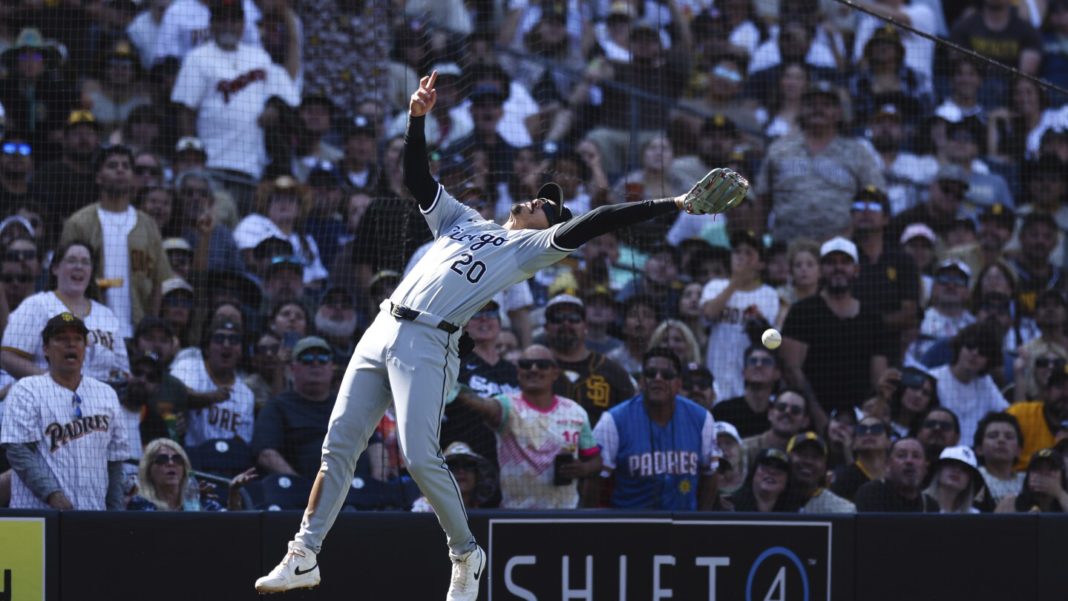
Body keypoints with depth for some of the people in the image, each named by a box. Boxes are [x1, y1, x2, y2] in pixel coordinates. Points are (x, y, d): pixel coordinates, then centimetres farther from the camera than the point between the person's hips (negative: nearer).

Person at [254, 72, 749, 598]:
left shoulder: (531, 248, 7)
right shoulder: (463, 221, 24)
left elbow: (591, 224, -4)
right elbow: (417, 178, 23)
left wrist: (674, 205, -12)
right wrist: (417, 118, 11)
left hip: (428, 344, -6)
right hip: (382, 331, 6)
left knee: (421, 458, -16)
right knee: (338, 447, 3)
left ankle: (466, 553, 5)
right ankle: (304, 558, 9)